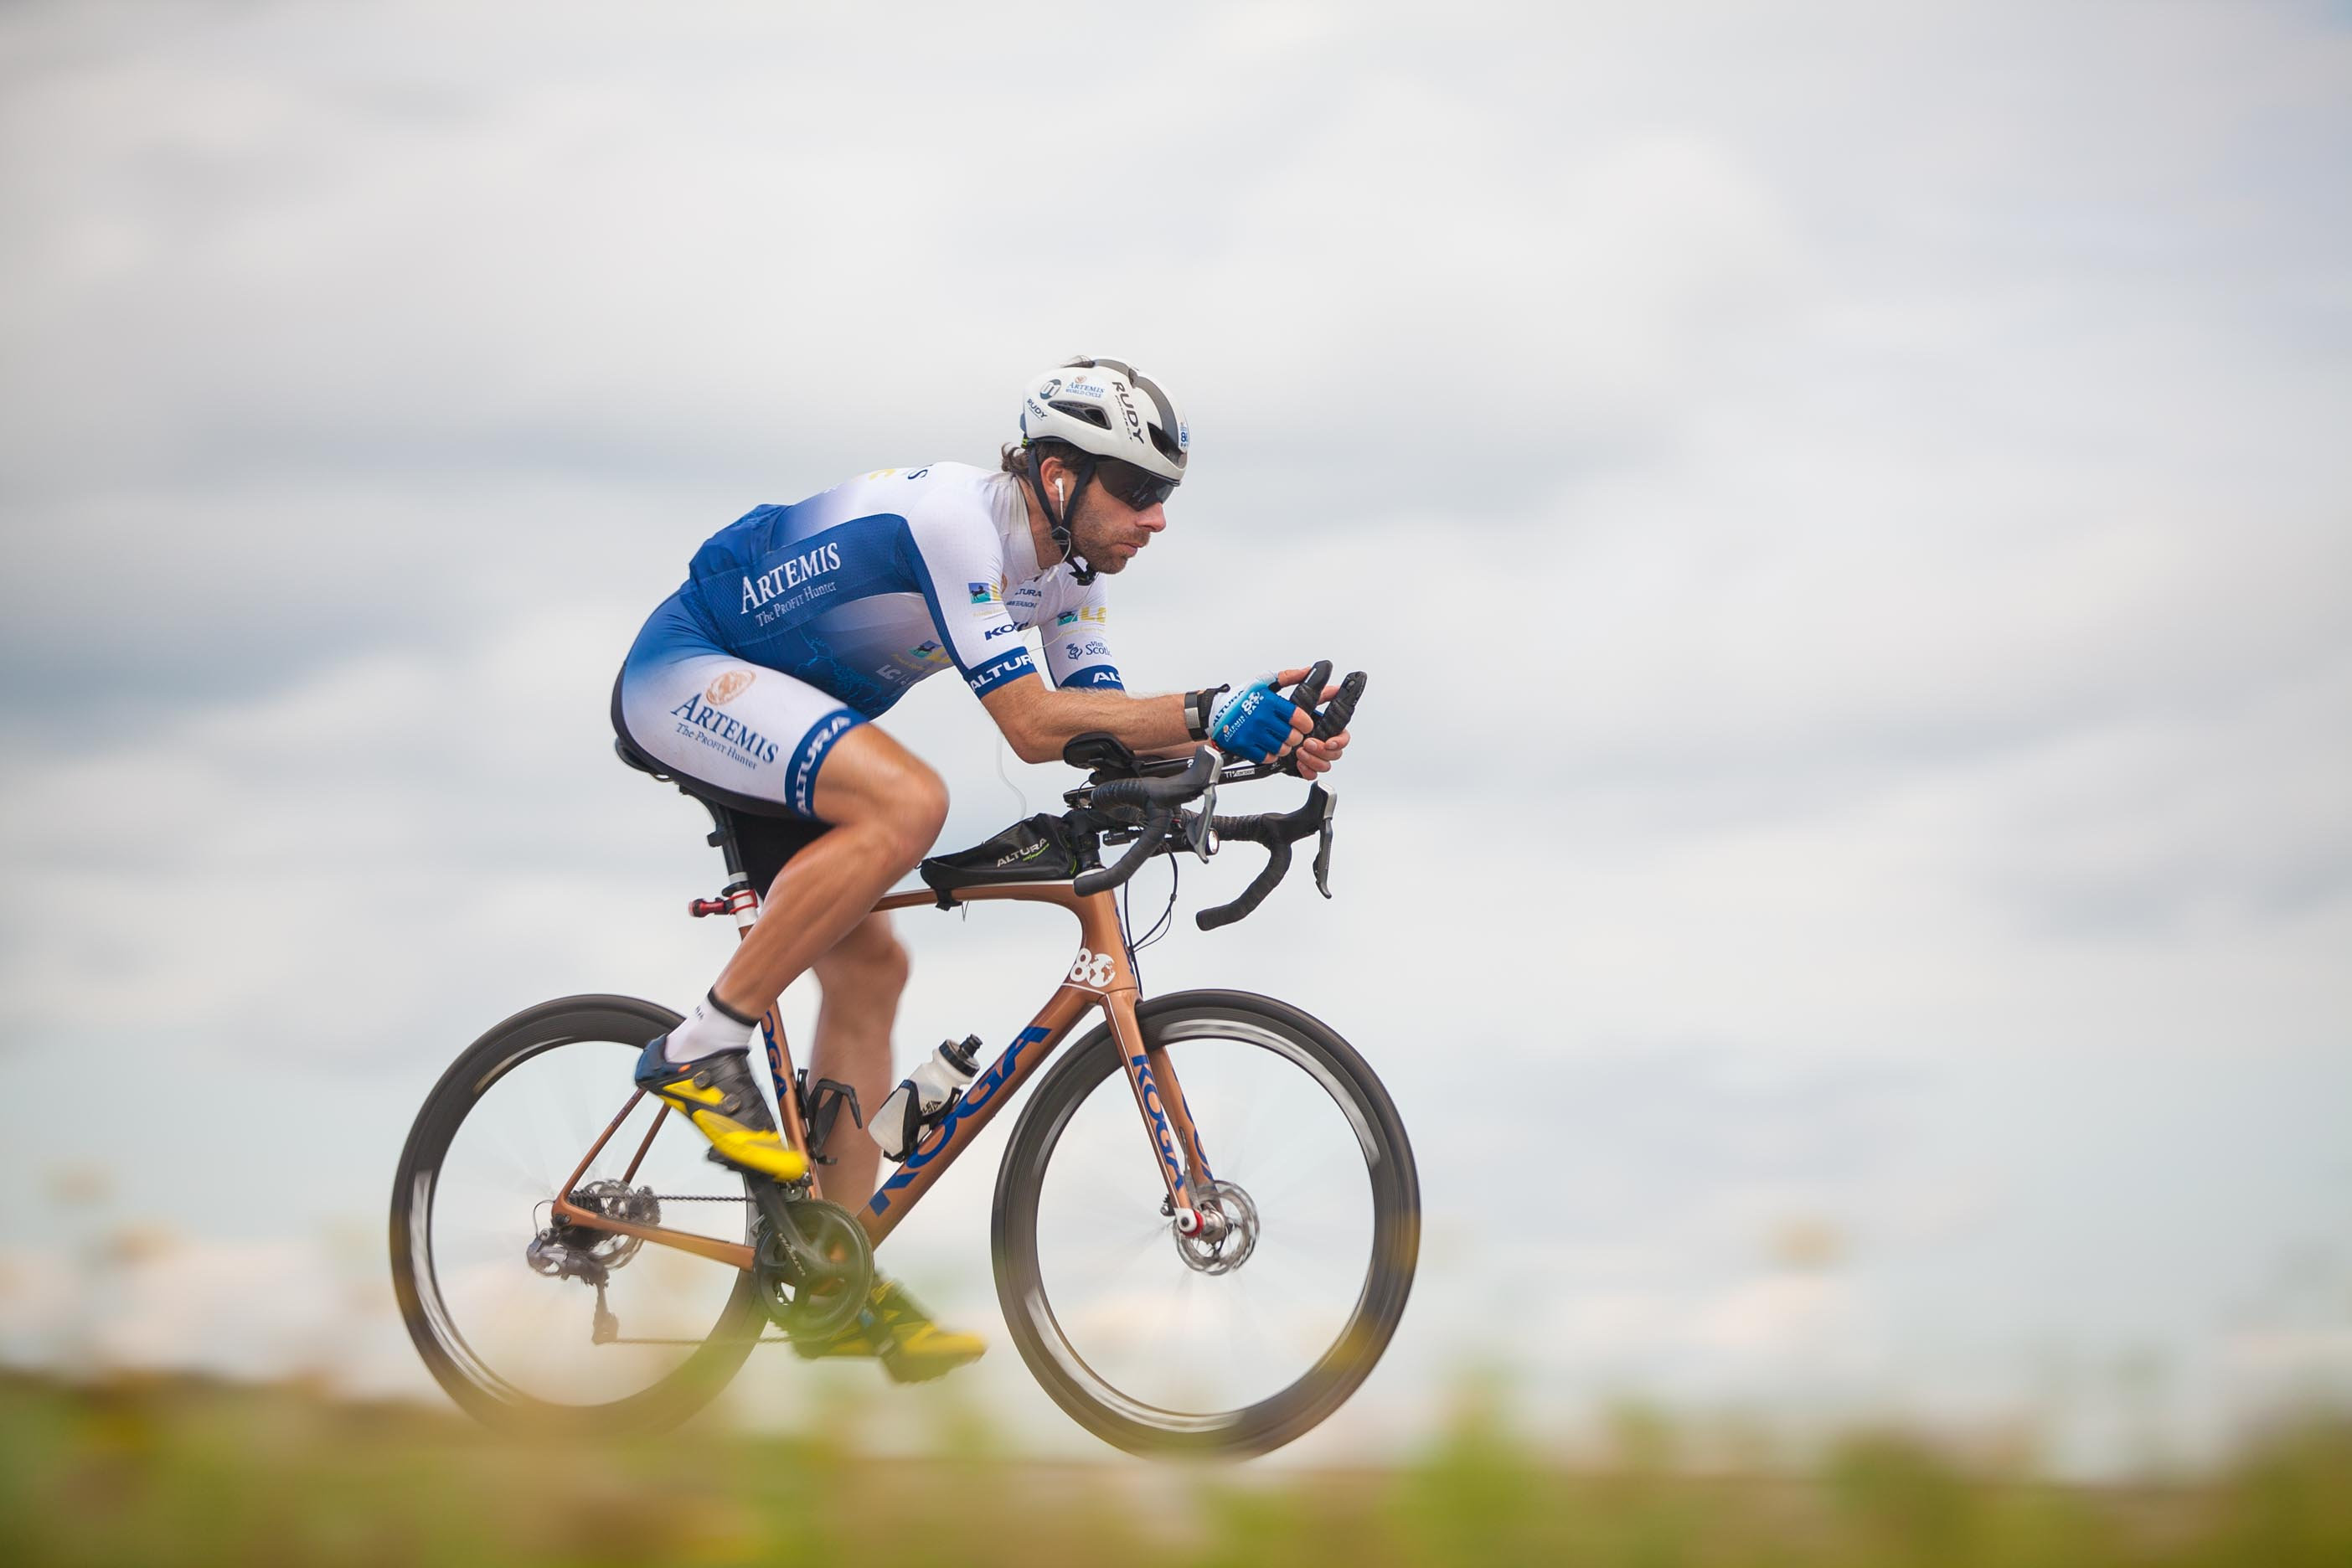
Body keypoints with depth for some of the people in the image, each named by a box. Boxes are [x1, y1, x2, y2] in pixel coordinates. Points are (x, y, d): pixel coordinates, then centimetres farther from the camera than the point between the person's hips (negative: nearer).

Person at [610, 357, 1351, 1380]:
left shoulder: (1066, 560, 2)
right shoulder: (956, 517, -27)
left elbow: (1100, 722, -2)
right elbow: (1032, 723, -31)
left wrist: (1255, 737, -16)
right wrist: (1207, 712, -35)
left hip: (762, 705, 10)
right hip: (686, 673, -10)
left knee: (868, 970, 4)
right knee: (908, 800, -32)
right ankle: (701, 1052, -23)